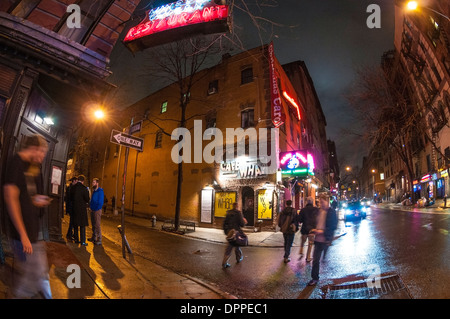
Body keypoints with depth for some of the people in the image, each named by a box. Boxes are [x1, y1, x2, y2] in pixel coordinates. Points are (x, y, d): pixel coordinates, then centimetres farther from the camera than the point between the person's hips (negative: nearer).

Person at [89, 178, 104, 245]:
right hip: (92, 210, 9)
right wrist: (90, 207, 10)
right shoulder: (94, 191, 14)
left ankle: (99, 240, -3)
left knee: (97, 225, -7)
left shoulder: (100, 191, -14)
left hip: (97, 210, -9)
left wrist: (95, 209, -14)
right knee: (93, 224, 15)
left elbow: (100, 203, -16)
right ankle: (94, 237, 26)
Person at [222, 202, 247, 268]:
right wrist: (245, 221, 8)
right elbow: (242, 224, -14)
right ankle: (239, 258, 38)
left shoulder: (228, 213, 3)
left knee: (229, 246, 9)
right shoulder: (239, 213, -12)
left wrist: (225, 231, 16)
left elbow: (224, 223, 5)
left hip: (230, 232, 4)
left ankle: (224, 262, 4)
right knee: (237, 245, 17)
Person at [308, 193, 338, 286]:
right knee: (315, 259, 11)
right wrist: (314, 230, -1)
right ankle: (314, 278, 23)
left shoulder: (332, 212, -9)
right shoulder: (318, 211, 7)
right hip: (317, 239, 5)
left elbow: (333, 226, -12)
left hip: (325, 240, -5)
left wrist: (322, 231, -19)